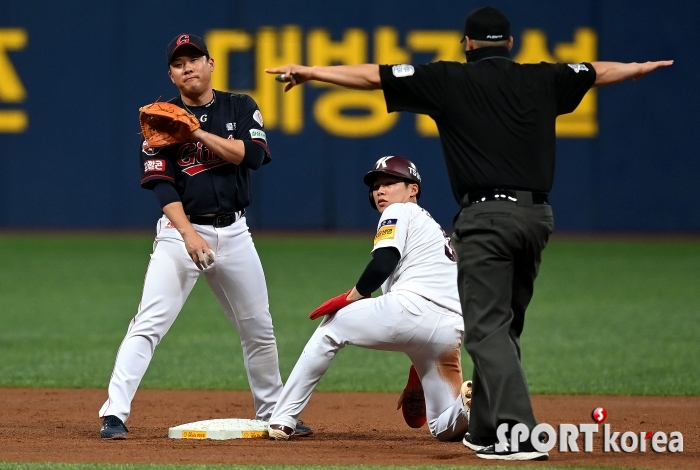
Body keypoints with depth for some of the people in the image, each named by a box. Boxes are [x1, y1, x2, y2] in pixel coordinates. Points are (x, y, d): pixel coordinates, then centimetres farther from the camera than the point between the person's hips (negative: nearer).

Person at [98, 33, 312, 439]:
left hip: (234, 232, 3)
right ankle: (115, 415, -18)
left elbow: (252, 154, -12)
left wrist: (197, 132, -17)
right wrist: (188, 235, -24)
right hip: (181, 230, -3)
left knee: (259, 329, 11)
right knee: (149, 325, -15)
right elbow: (162, 185, -11)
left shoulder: (241, 108, 6)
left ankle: (273, 413, 27)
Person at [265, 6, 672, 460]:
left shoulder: (450, 80, 2)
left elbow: (373, 76, 3)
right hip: (537, 215, 5)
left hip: (487, 216, -5)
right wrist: (641, 68, 51)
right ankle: (485, 429, 24)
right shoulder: (542, 79, 14)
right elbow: (598, 73, 33)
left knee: (488, 328, -8)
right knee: (503, 326, 18)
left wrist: (311, 71, 12)